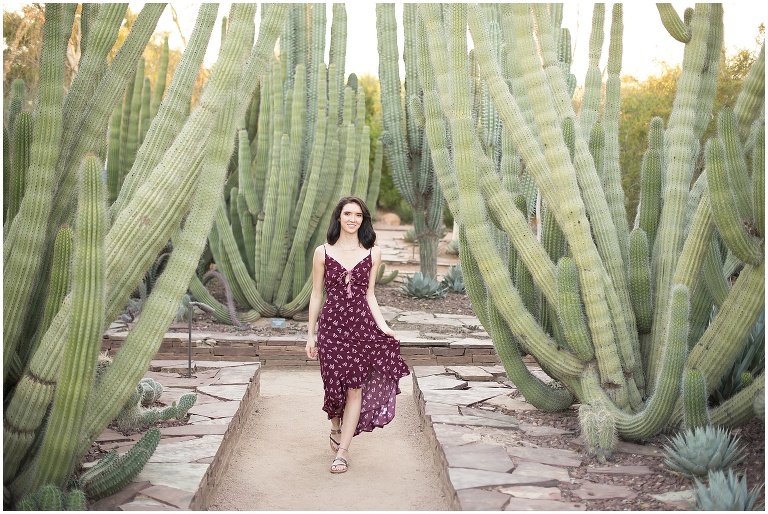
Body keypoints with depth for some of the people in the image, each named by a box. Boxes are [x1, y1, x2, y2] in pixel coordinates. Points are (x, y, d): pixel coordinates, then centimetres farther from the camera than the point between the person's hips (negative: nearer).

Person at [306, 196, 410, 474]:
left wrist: (382, 325, -5)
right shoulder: (323, 252, 1)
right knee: (335, 384, 4)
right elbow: (316, 294, 5)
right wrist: (310, 334, 5)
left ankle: (342, 450, 7)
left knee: (355, 386, -3)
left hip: (362, 324, 1)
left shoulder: (373, 253, 4)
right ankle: (336, 430, 36)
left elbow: (369, 294, 8)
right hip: (331, 323, 0)